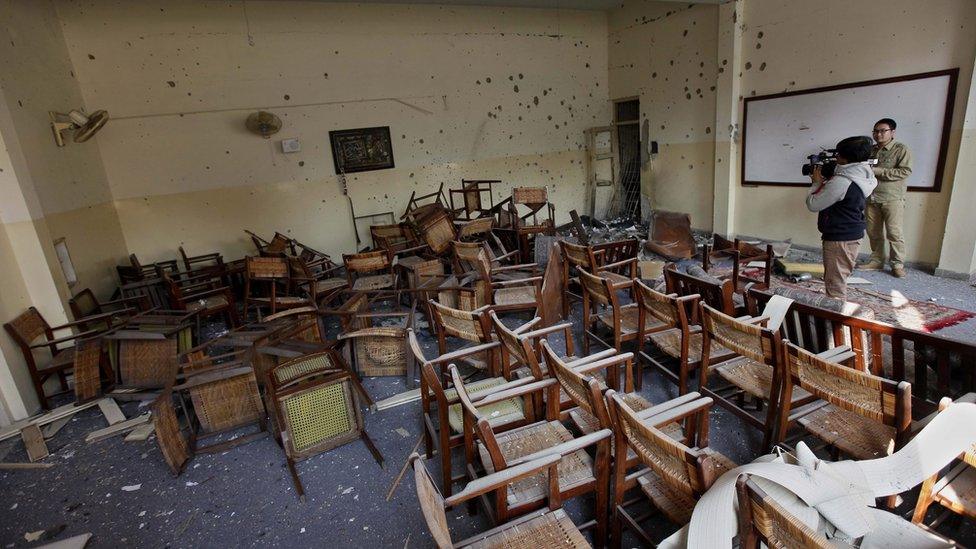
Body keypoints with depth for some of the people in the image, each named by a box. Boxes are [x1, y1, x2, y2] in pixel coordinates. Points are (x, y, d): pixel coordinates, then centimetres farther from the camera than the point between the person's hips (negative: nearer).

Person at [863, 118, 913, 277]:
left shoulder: (901, 149, -2)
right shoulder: (870, 150, 14)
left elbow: (905, 171, -12)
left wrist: (877, 171, -18)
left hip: (892, 199, -5)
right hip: (872, 198, 5)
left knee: (894, 233, -5)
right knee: (873, 232, 7)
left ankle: (898, 265, 3)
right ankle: (877, 261, 17)